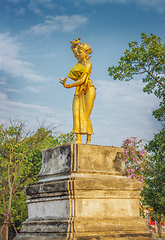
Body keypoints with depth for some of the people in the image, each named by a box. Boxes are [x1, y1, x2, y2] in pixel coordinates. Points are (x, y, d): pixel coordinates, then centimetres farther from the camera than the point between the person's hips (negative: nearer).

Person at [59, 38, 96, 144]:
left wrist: (69, 86, -18)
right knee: (76, 113, -7)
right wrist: (75, 43, 6)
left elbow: (82, 80, -16)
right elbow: (73, 47, 29)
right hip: (79, 90, 7)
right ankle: (78, 139, -13)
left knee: (85, 115, -12)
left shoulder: (88, 64, -7)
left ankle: (89, 140, -9)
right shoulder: (80, 59, 14)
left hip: (88, 90, -7)